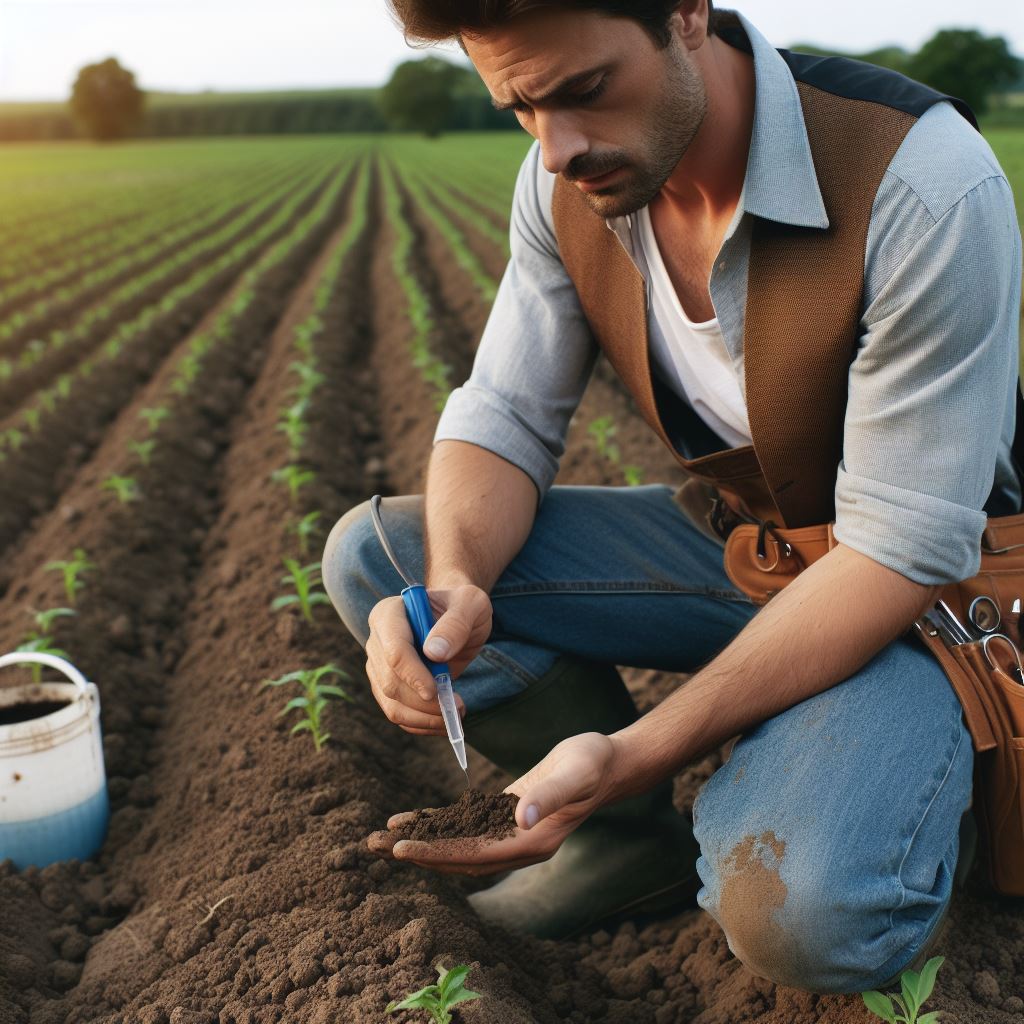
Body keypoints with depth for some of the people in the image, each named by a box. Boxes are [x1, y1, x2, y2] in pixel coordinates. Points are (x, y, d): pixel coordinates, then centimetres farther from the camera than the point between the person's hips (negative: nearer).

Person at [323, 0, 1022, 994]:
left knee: (800, 912, -33)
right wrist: (452, 583, -30)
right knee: (371, 556, -11)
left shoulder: (926, 189, -28)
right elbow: (505, 414, -6)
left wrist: (635, 753, -34)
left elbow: (904, 545, -26)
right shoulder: (567, 180, -10)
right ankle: (642, 832, -1)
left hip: (919, 581, -5)